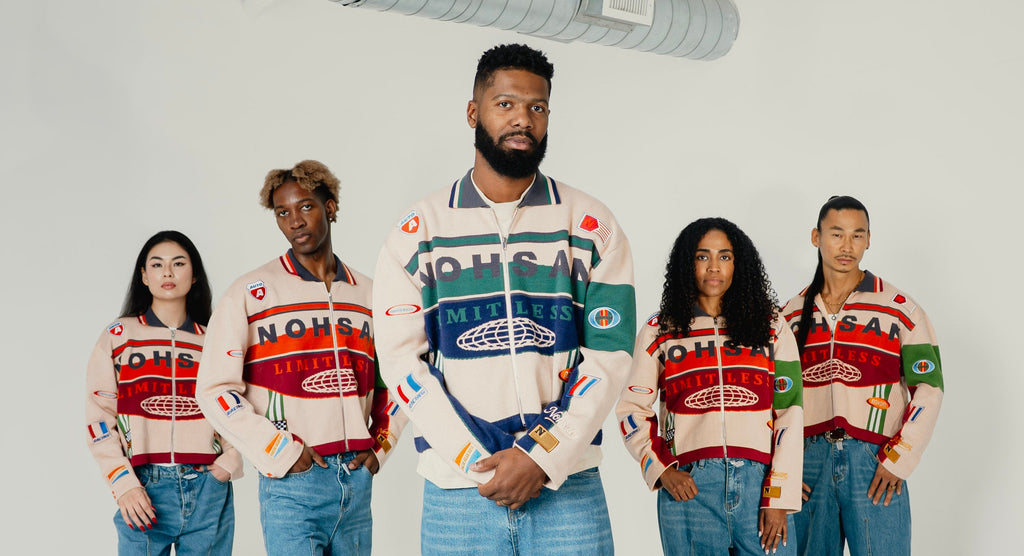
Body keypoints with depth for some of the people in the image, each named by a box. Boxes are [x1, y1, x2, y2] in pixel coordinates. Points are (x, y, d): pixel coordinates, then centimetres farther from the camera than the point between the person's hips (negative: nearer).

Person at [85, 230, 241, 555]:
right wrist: (123, 484, -9)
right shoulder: (117, 336, 7)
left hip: (209, 490, 2)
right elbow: (98, 414, 1)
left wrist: (229, 463, -3)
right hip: (144, 491, -1)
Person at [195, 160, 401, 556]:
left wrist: (380, 446, 6)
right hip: (292, 481, -4)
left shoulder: (367, 294, 11)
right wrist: (282, 452, -10)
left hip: (357, 479, 4)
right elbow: (215, 389, -6)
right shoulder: (251, 293, 0)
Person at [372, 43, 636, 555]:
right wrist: (477, 463, -11)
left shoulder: (593, 228, 5)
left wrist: (544, 459, -12)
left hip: (567, 486, 0)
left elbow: (609, 355, -1)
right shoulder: (417, 233, 5)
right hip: (456, 491, 0)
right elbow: (402, 360, -1)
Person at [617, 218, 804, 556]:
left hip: (760, 483, 1)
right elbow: (632, 410, 10)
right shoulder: (659, 333, 8)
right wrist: (661, 470, -5)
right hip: (688, 488, 0)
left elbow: (790, 414, 3)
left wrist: (779, 498, -5)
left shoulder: (772, 328, 8)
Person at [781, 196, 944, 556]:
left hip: (874, 462, -2)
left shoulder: (900, 310, 2)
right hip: (809, 459, 3)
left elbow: (928, 389, 0)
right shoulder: (791, 315, 10)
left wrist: (898, 461, -8)